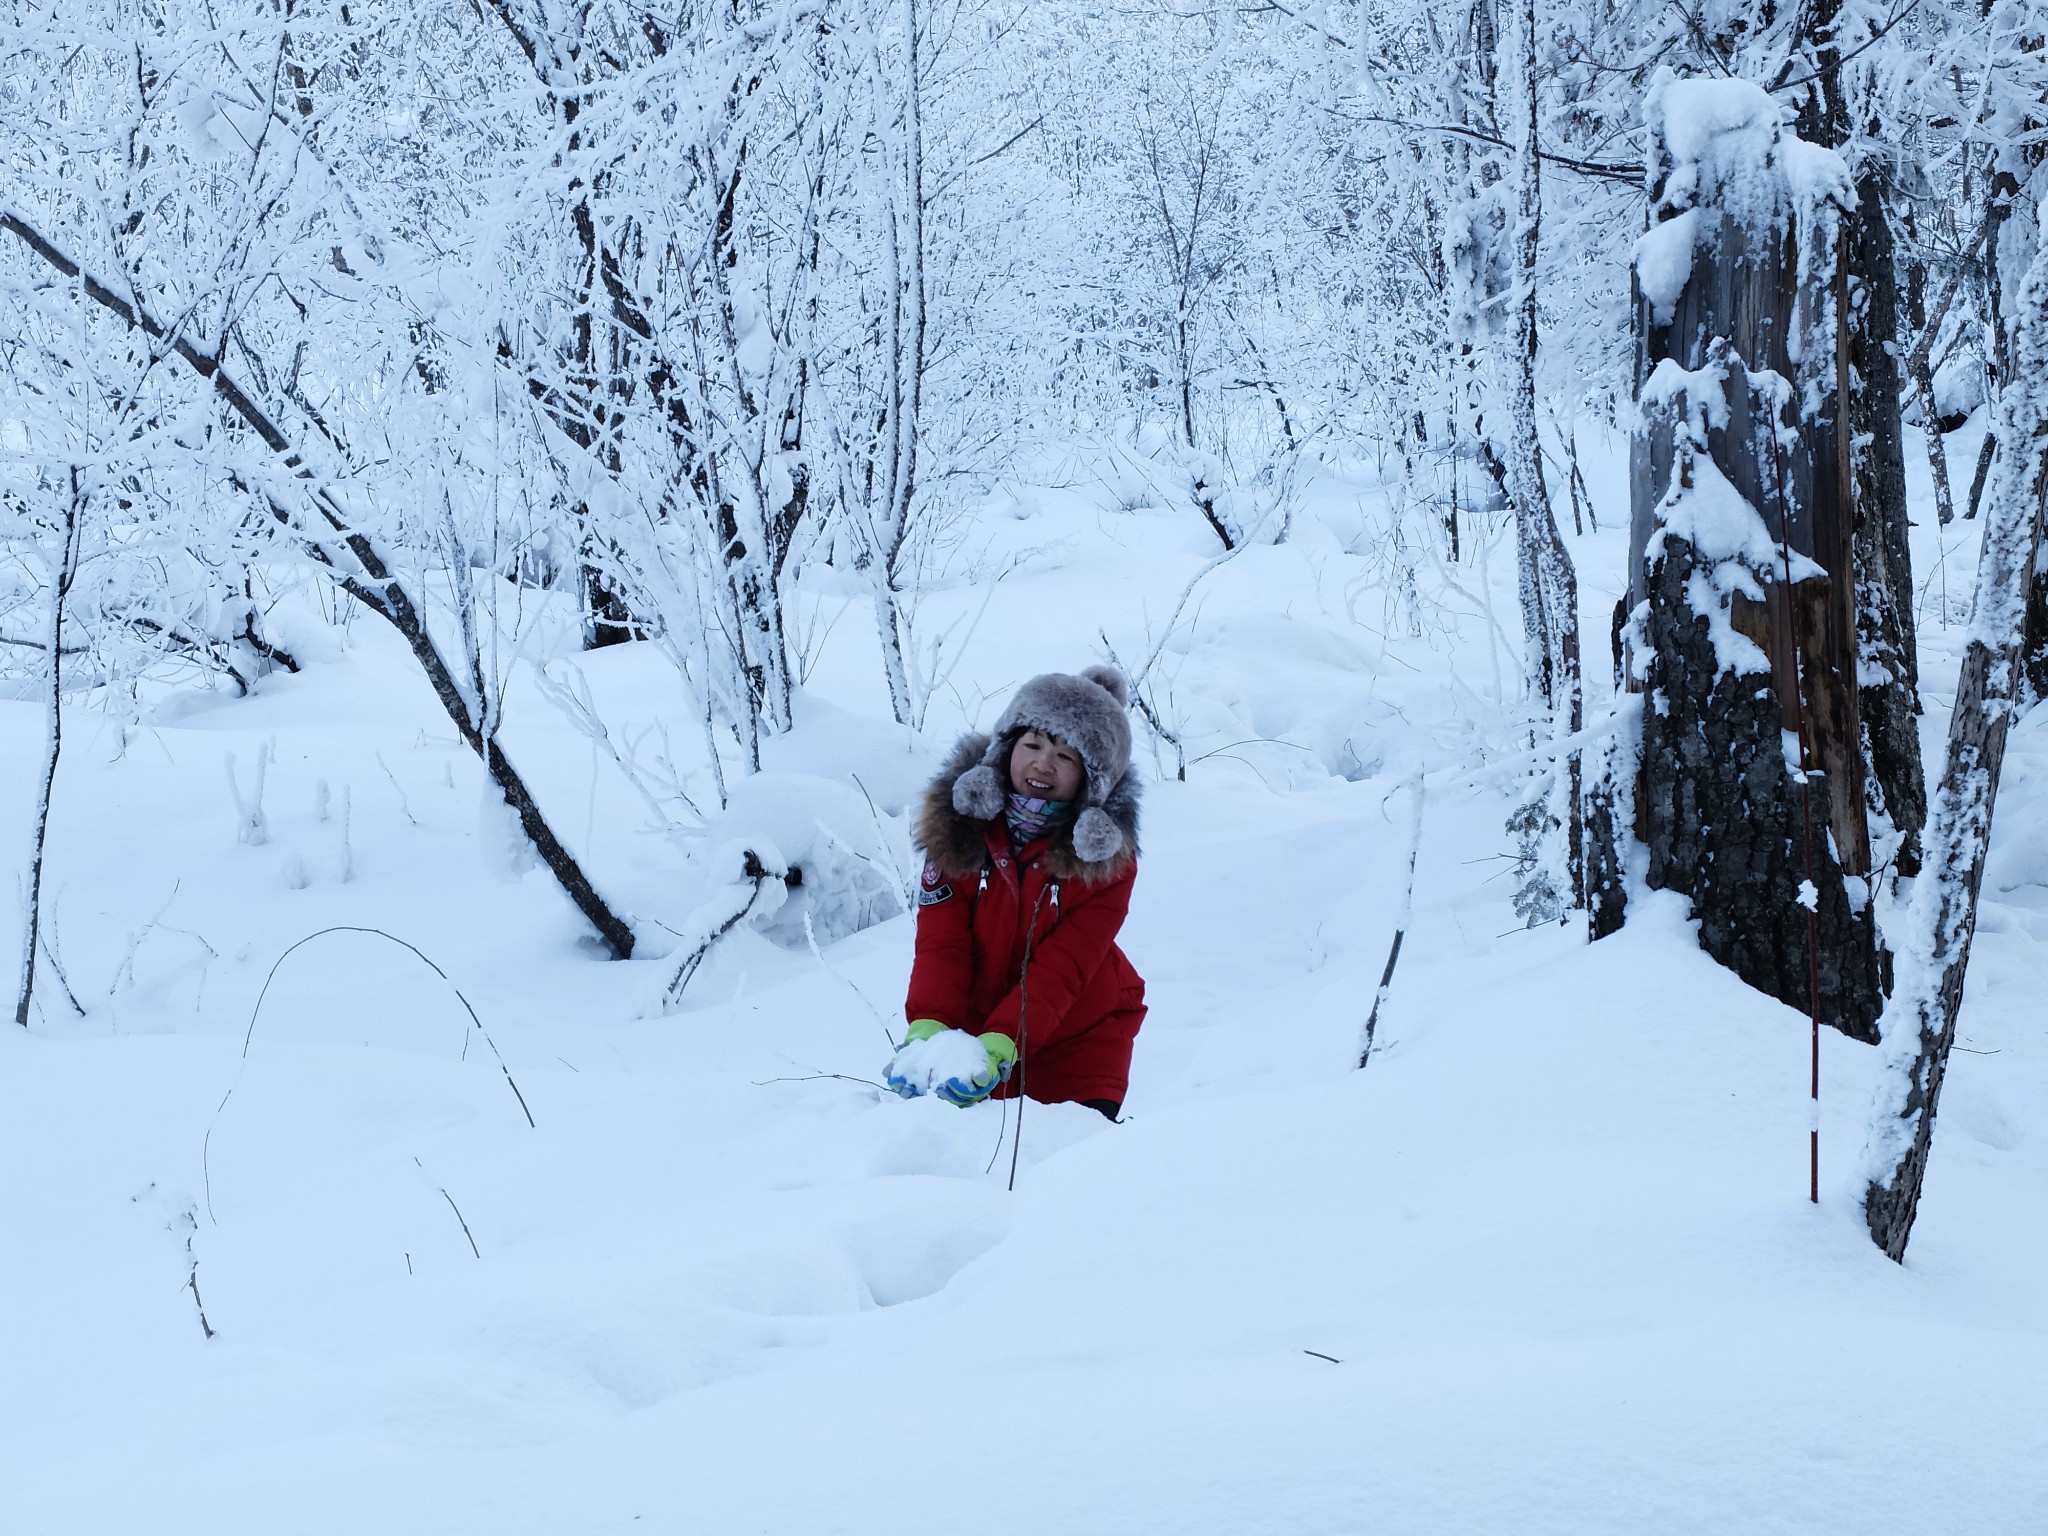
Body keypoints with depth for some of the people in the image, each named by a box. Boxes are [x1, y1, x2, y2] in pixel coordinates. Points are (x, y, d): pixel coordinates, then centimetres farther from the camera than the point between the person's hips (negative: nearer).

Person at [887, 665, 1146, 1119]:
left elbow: (1063, 967, -24)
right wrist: (927, 1026, -33)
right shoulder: (960, 823, -11)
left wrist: (1002, 1043, -38)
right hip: (977, 1024, 1)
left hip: (1081, 1038, -1)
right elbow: (941, 941, -16)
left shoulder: (1107, 858, -16)